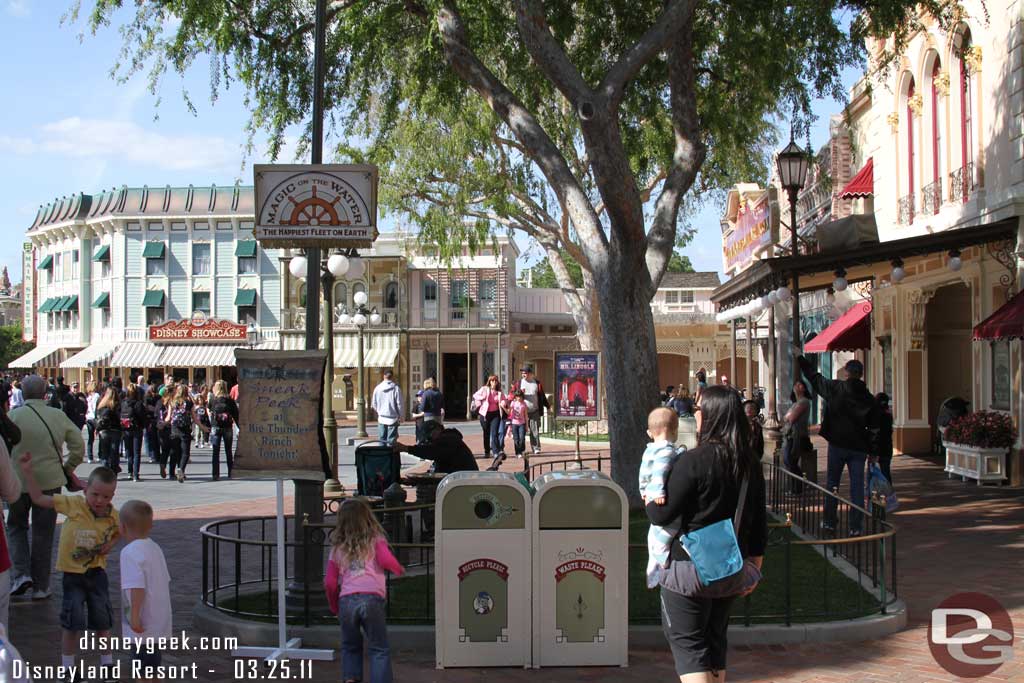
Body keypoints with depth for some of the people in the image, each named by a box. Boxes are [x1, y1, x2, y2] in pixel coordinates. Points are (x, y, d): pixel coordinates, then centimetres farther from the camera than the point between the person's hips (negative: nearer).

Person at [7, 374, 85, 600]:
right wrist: (67, 469, 13)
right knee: (43, 534, 10)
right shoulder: (59, 416, -2)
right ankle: (40, 586, 15)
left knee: (16, 527, 19)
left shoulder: (14, 416, -11)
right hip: (50, 482, 2)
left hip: (20, 482, -2)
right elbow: (78, 446, 1)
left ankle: (21, 574, 2)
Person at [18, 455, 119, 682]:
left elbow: (118, 532, 15)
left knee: (102, 620, 11)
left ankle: (106, 663, 28)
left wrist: (111, 544, -6)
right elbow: (39, 498, -13)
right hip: (72, 572, -2)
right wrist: (27, 471, -20)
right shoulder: (74, 504, -17)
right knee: (73, 622, -2)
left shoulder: (114, 516, -9)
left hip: (96, 571, 3)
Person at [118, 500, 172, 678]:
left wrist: (135, 616, -24)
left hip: (143, 624, -9)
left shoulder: (130, 552, -18)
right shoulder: (154, 548, 9)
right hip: (159, 621, 9)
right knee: (151, 667, 21)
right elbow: (166, 581, 15)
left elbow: (137, 587, -26)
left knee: (145, 670, -1)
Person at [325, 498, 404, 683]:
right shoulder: (375, 540, 10)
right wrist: (398, 570, 12)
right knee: (379, 649, 7)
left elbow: (330, 583, 12)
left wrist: (334, 607, 25)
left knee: (350, 646, 23)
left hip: (346, 600, 3)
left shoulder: (338, 548, 17)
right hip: (371, 598, -3)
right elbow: (386, 560, -9)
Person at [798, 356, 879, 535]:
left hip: (837, 445, -1)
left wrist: (800, 358, 19)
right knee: (857, 487, 3)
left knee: (832, 483, 12)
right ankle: (855, 527, 2)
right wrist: (873, 452, 12)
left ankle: (829, 522, 15)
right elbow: (874, 428, 2)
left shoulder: (835, 388, -6)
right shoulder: (869, 398, 0)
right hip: (859, 448, 1)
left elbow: (814, 376, 7)